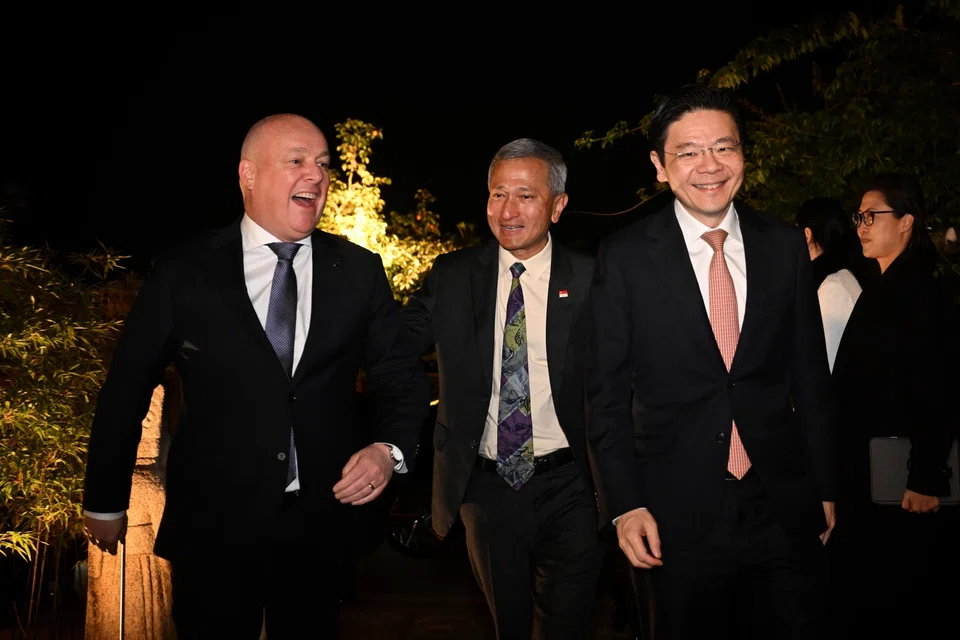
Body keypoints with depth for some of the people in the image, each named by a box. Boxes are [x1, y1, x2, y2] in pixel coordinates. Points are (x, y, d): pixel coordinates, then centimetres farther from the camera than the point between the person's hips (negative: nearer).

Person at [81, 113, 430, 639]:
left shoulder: (359, 271, 0)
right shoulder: (184, 274, -5)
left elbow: (401, 375, 6)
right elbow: (126, 391, 2)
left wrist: (390, 448, -13)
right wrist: (105, 502, 7)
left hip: (322, 522, 3)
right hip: (212, 526, -2)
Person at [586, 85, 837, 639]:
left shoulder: (786, 246, 2)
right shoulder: (625, 257, -5)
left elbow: (810, 375, 7)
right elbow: (608, 391, -3)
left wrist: (824, 488, 8)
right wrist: (626, 505, -8)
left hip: (786, 510, 2)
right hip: (680, 515, -2)